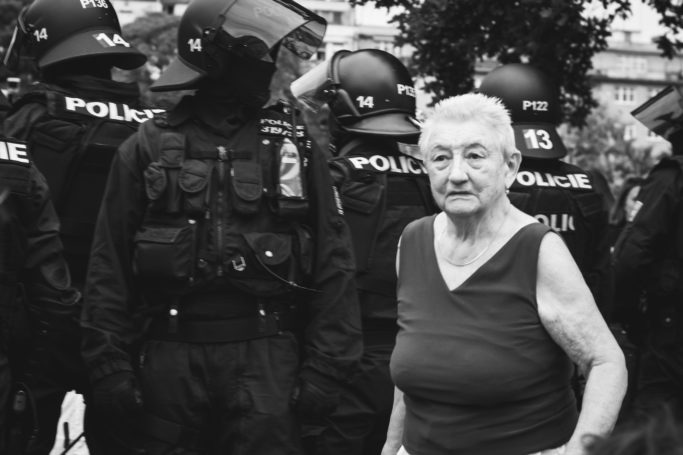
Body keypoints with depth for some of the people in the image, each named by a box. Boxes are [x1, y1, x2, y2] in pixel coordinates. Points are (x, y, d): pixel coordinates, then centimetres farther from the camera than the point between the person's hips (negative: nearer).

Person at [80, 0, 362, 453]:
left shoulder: (293, 146, 6)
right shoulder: (150, 147, 6)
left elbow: (331, 264, 4)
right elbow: (110, 267, 6)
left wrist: (324, 366, -2)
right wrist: (110, 363, -1)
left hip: (266, 353, 0)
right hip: (170, 353, 1)